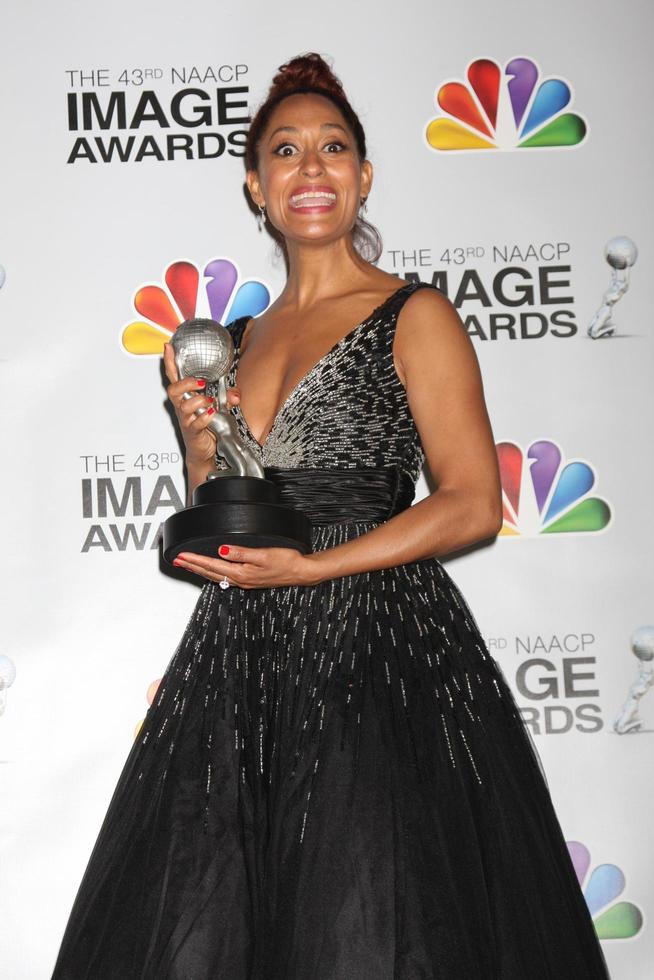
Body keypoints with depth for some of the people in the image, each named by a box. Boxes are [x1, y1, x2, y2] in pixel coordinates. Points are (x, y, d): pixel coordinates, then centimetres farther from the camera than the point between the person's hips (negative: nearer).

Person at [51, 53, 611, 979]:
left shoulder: (414, 316, -2)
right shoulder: (239, 339, 16)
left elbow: (474, 505, -9)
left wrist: (309, 567, -15)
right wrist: (201, 445, -1)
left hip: (378, 646, -5)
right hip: (241, 654, 6)